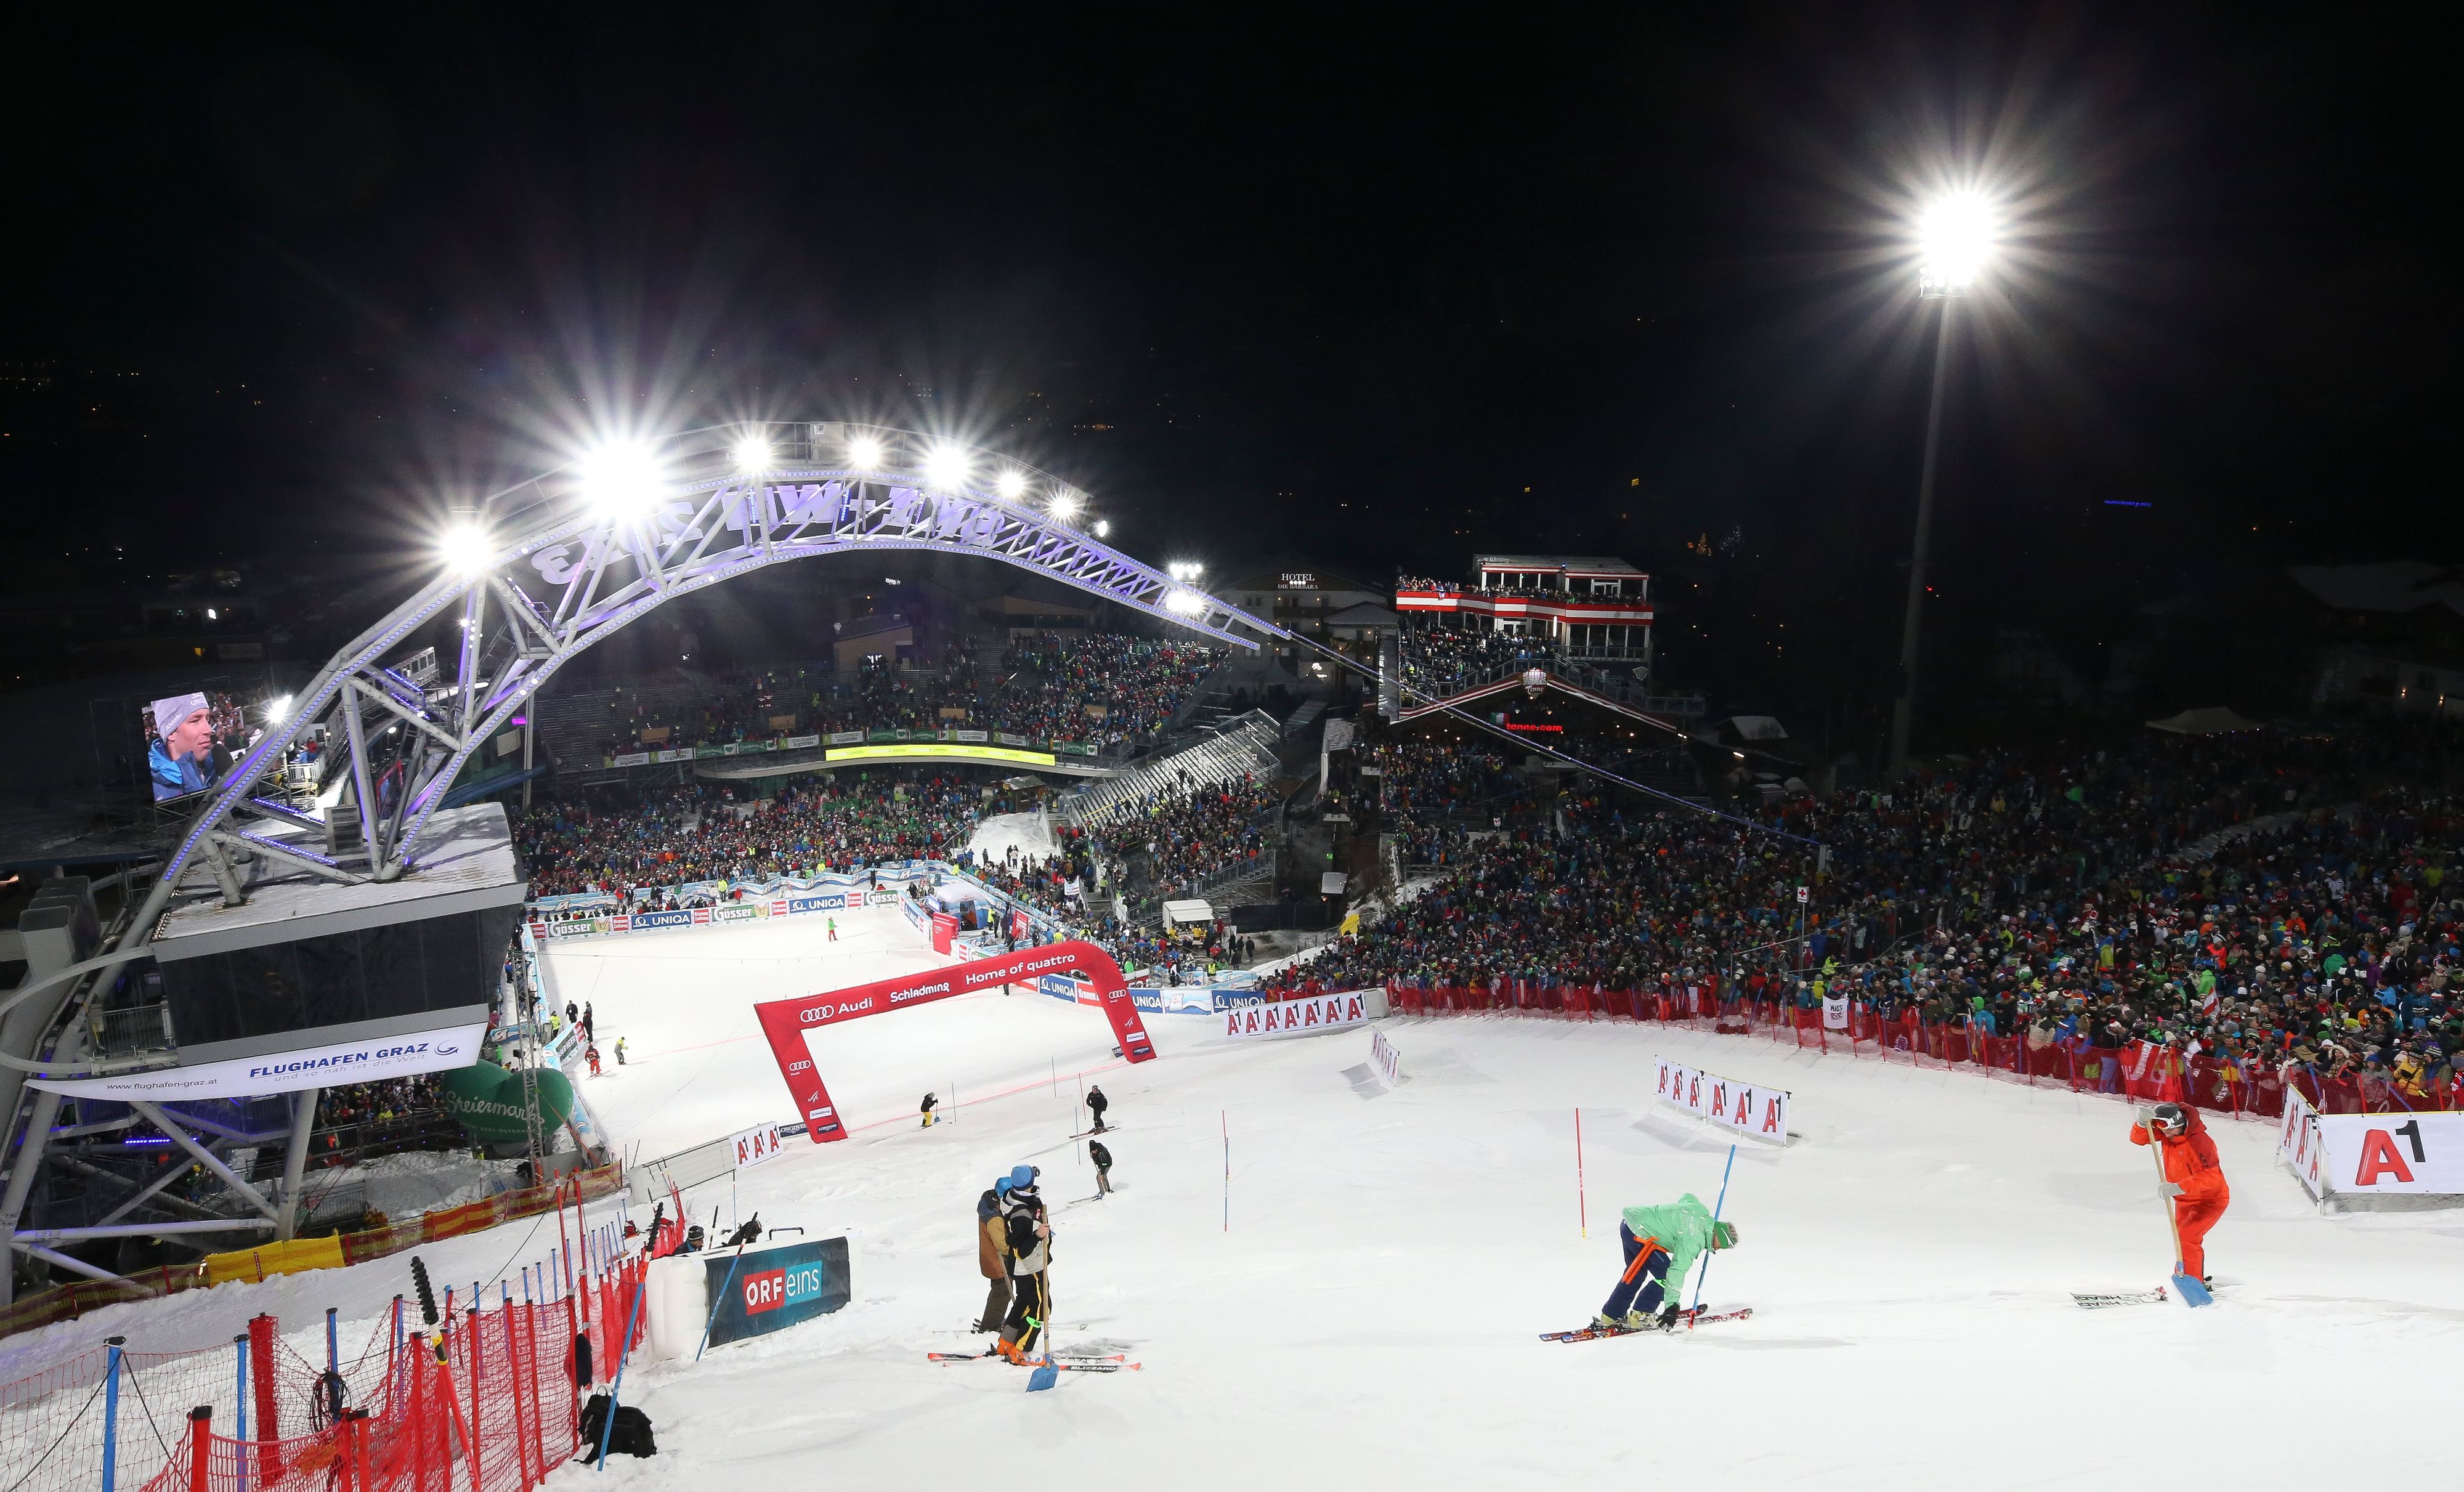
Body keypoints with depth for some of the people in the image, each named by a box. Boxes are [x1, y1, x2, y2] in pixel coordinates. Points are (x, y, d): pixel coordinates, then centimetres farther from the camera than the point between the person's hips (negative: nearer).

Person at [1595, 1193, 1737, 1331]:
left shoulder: (1702, 1210, 4)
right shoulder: (1694, 1240, -20)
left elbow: (1687, 1197, 28)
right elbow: (1677, 1271, -26)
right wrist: (1672, 1307, -28)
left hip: (1629, 1223, 10)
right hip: (1638, 1234, -10)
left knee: (1637, 1275, 25)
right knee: (1665, 1276, -6)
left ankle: (1609, 1318, 31)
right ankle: (1639, 1316, 5)